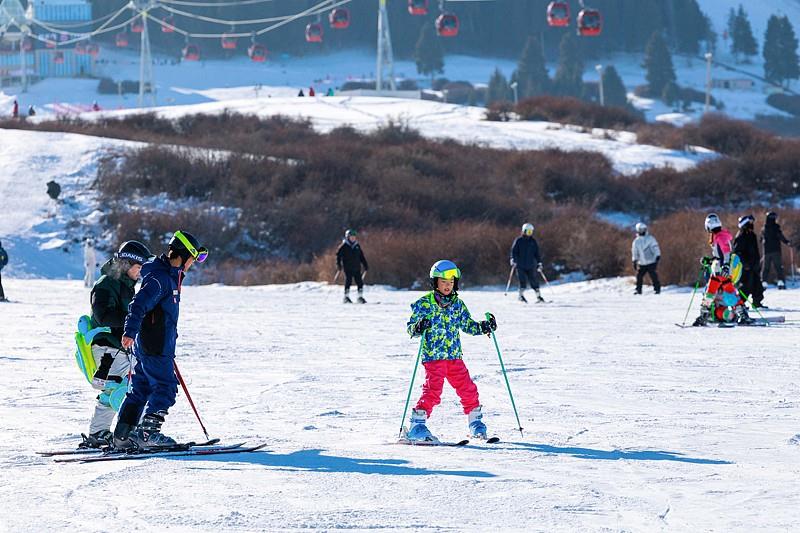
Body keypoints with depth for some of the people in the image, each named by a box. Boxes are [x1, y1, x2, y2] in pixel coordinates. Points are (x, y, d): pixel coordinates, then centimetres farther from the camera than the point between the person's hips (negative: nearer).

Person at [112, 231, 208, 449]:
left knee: (141, 389, 11)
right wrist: (130, 331, -35)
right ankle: (147, 432, -14)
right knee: (165, 387, -10)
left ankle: (123, 435, 12)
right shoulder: (160, 278, -15)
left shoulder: (170, 275, 17)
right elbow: (139, 304, -26)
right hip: (155, 347, -10)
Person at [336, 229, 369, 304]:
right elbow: (338, 255, 0)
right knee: (348, 281, -9)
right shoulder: (344, 246, 0)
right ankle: (346, 297, -3)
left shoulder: (357, 246, 13)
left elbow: (361, 257, 21)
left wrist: (365, 265, 17)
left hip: (357, 268, 4)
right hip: (348, 268, -4)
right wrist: (338, 264, -11)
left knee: (359, 282, -1)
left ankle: (360, 297, 6)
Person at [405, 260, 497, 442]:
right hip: (433, 356, -5)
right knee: (433, 390, -18)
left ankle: (475, 423, 22)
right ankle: (416, 426, -15)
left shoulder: (458, 304, 11)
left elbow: (467, 325, 19)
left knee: (468, 389, 6)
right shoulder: (424, 304, -3)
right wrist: (418, 328, -26)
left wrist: (484, 327, 3)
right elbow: (410, 327, -3)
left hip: (454, 356, 5)